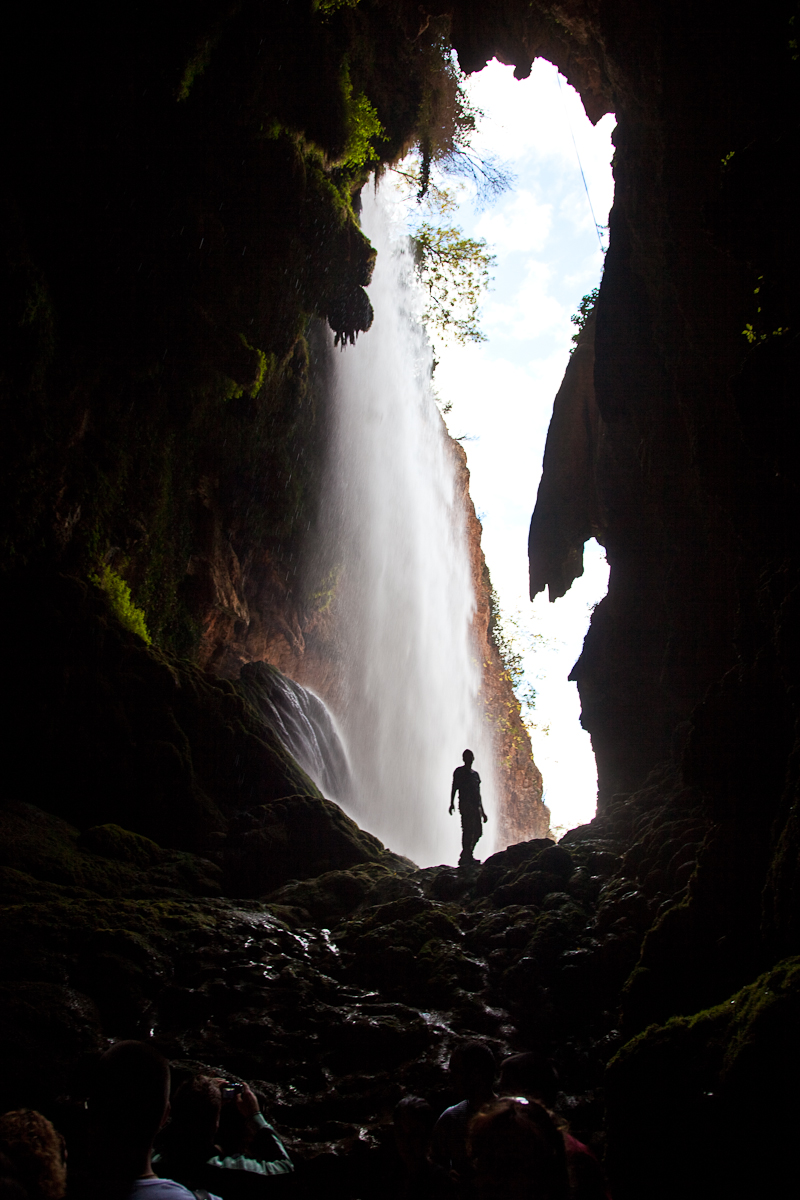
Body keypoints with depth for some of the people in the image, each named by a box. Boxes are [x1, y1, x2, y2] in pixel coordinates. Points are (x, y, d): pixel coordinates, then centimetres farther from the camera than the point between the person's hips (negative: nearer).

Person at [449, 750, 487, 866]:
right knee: (468, 830, -15)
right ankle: (465, 858, -14)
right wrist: (451, 803, -16)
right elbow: (454, 788, -2)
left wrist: (482, 811, 24)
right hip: (465, 805, -7)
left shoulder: (475, 774, 23)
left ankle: (467, 856, 11)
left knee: (478, 831, 1)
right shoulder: (459, 772, 6)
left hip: (476, 806, 7)